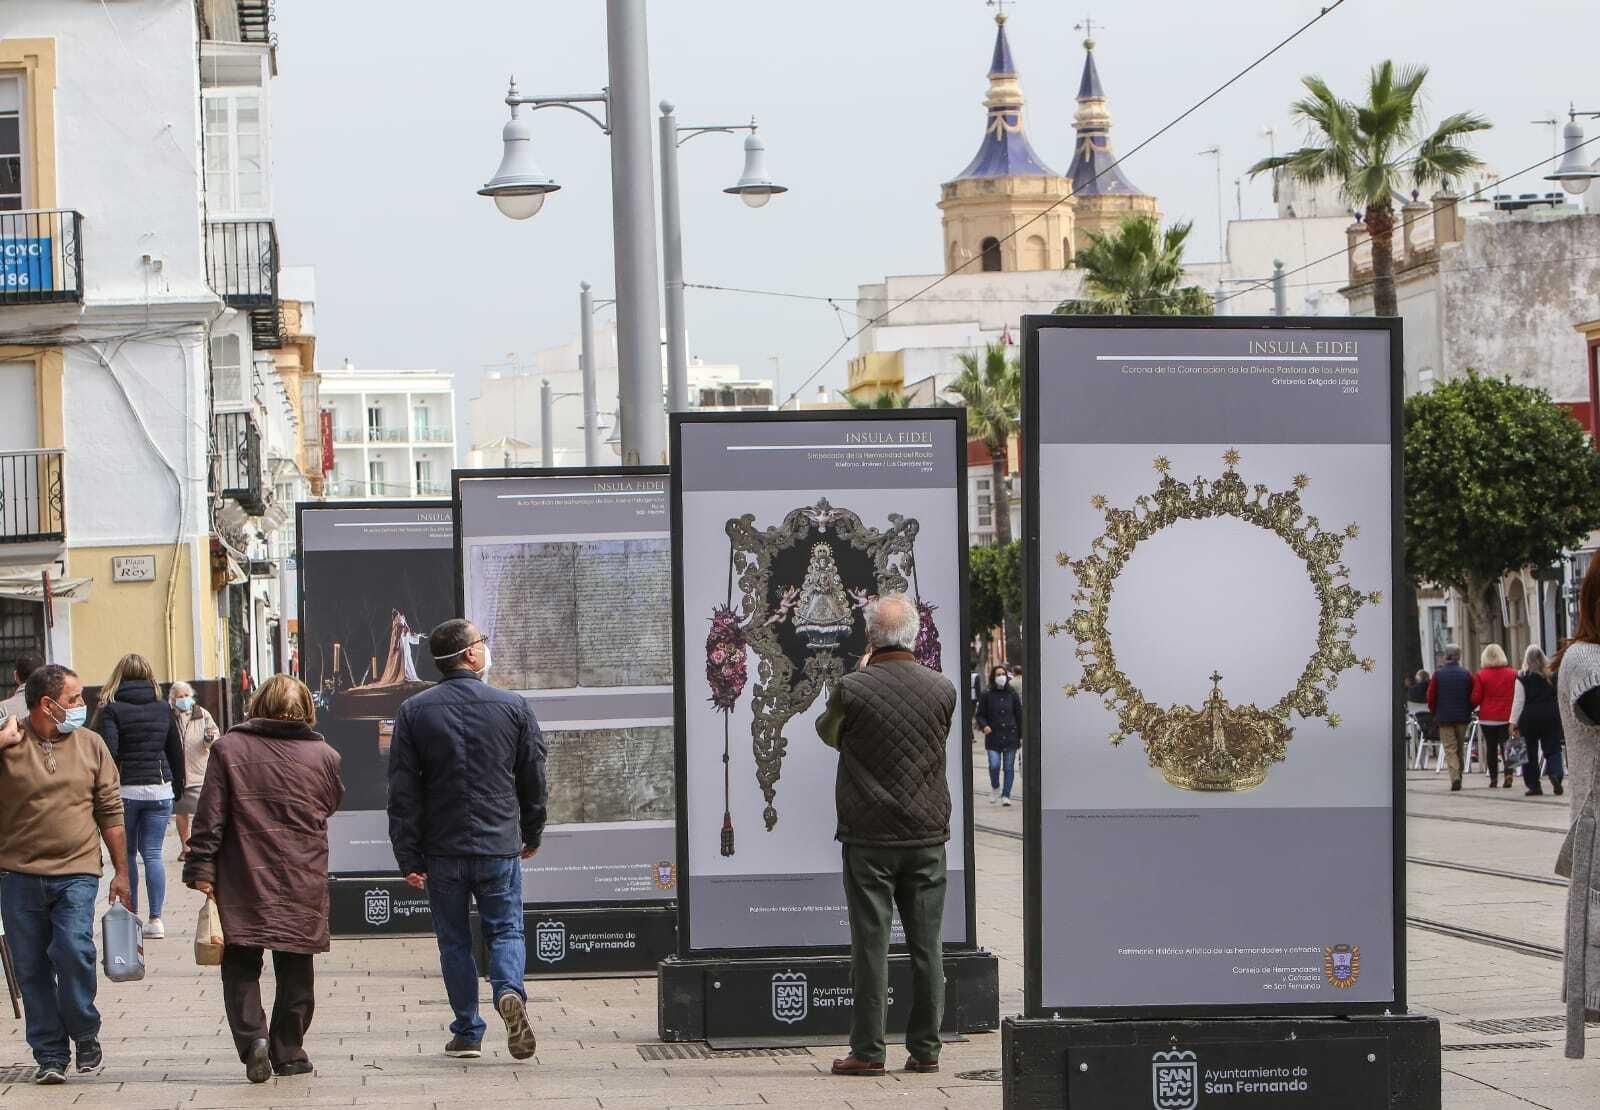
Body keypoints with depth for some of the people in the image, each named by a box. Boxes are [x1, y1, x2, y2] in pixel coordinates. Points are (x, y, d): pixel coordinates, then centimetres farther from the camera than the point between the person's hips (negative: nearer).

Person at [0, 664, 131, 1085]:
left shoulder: (90, 745, 8)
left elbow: (110, 811, 12)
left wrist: (121, 871, 11)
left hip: (76, 874, 0)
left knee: (74, 950, -17)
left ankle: (85, 1035, 3)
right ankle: (50, 1054, 13)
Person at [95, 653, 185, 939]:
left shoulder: (111, 710, -5)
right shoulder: (163, 709, 6)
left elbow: (108, 751, -15)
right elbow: (176, 752, 11)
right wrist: (177, 789, 20)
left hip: (125, 789, -3)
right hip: (159, 789, 3)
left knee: (127, 854, 8)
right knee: (152, 853, 4)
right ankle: (156, 918, -2)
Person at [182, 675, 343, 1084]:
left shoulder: (229, 748, -3)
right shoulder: (323, 756, 1)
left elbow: (210, 816, -5)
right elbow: (333, 803, 20)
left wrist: (201, 869, -3)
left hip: (243, 885, -1)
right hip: (302, 887, 2)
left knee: (241, 967, 4)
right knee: (295, 972, 12)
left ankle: (251, 1037, -15)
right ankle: (288, 1051, 15)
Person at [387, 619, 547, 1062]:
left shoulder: (414, 711, -2)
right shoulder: (513, 707, -2)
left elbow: (402, 792, -4)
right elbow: (534, 779, 5)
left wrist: (409, 858, -1)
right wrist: (532, 835, 20)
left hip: (443, 851, 0)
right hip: (500, 846, 0)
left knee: (454, 941, 12)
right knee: (505, 930, 10)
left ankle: (467, 1032, 12)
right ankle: (509, 992, -18)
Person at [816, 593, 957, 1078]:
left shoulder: (852, 690, -10)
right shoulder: (942, 688, -1)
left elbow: (828, 732, 10)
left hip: (869, 838, -3)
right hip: (927, 837, 3)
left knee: (870, 943, 1)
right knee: (926, 945, 7)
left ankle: (867, 1050, 2)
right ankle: (925, 1049, 9)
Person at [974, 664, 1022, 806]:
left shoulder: (1012, 695, 5)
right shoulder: (987, 696, 2)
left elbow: (1019, 716, 10)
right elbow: (980, 715, 7)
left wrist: (1021, 736, 7)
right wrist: (984, 726, -14)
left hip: (1010, 736, 1)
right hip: (993, 737, -1)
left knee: (1009, 767, 1)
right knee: (994, 765, -12)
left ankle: (1006, 795, 8)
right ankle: (995, 788, 16)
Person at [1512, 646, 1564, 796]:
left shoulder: (1523, 677, -6)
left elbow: (1519, 701, -6)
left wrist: (1514, 722, -3)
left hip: (1529, 717, -2)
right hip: (1551, 715, 2)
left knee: (1530, 751, 6)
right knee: (1552, 749, 6)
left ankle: (1533, 785, 6)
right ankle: (1555, 773, -20)